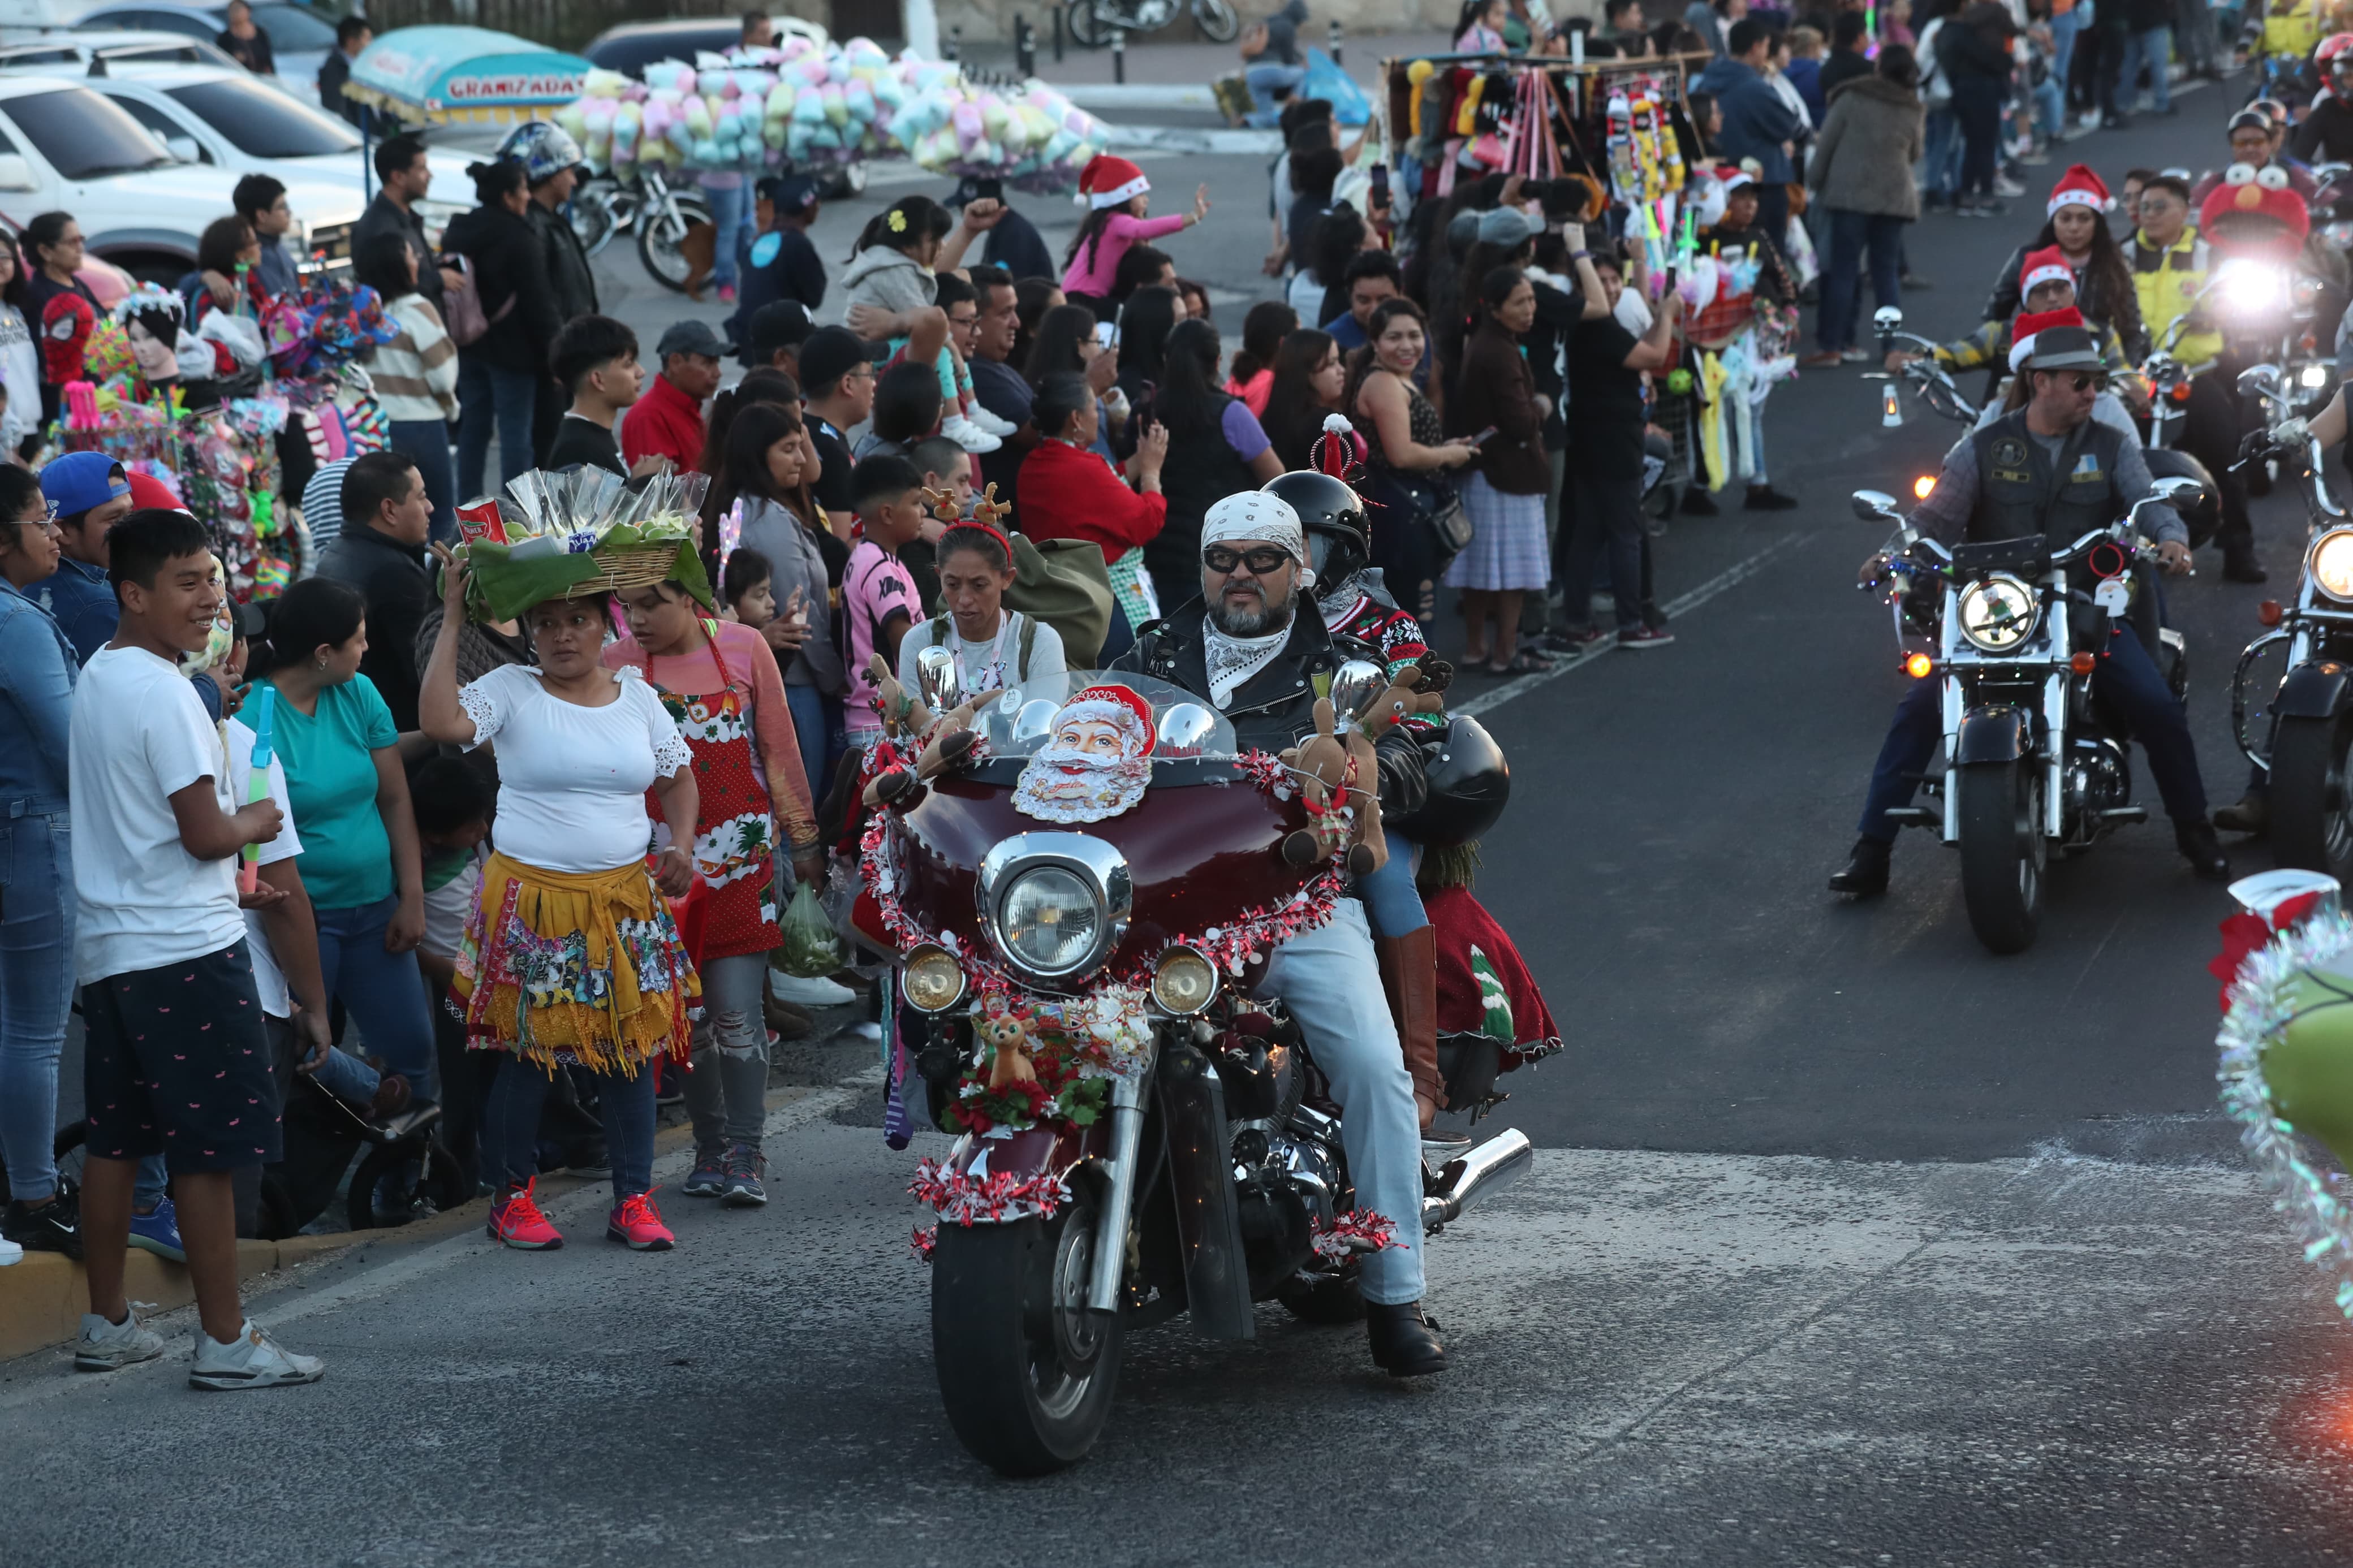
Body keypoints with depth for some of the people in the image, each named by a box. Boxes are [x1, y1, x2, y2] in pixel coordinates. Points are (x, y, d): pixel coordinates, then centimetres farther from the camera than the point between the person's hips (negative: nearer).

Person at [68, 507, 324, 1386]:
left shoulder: (96, 679, 12)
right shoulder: (164, 693, -17)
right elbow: (206, 832, -19)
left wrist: (224, 876, 25)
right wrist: (256, 824, 1)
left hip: (108, 945, 10)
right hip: (185, 951, -10)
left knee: (113, 1139, 14)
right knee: (210, 1149, -4)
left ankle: (107, 1327, 21)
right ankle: (225, 1341, -1)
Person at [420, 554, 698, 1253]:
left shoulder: (637, 698, 9)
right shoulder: (511, 691, -3)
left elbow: (678, 778, 20)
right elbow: (443, 723, -21)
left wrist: (681, 845, 2)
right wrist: (452, 622, -16)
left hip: (626, 900, 3)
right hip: (533, 900, -3)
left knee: (634, 1045, 3)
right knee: (528, 1048, 0)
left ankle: (633, 1200, 12)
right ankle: (512, 1196, 14)